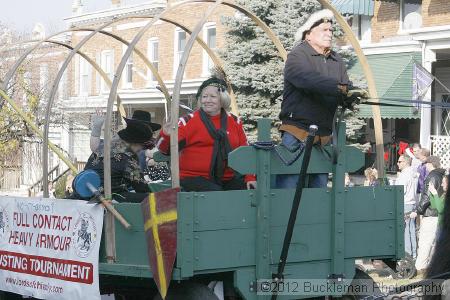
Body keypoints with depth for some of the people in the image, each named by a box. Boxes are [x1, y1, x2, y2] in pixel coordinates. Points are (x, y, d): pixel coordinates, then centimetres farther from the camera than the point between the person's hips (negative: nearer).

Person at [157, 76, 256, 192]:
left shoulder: (234, 121, 15)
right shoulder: (189, 121, 3)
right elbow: (165, 149, -5)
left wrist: (250, 178, 7)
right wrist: (166, 135, -27)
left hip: (229, 179, 4)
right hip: (195, 178, -4)